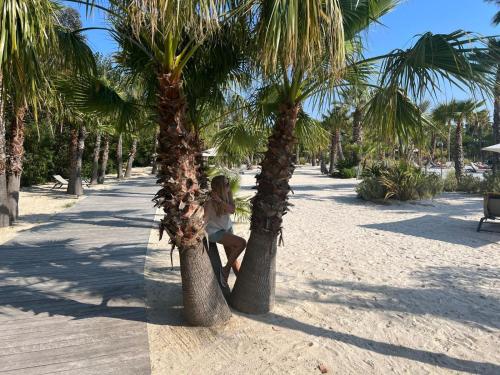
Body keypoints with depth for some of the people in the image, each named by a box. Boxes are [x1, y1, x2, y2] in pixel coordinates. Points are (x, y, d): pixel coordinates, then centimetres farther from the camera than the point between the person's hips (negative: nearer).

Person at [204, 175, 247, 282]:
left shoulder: (227, 194, -9)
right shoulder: (210, 202, -26)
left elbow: (232, 210, -20)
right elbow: (204, 219, -28)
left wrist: (220, 200, -32)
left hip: (227, 228, 6)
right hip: (215, 232, -6)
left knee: (233, 258, 12)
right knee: (242, 243, -20)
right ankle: (226, 269, -5)